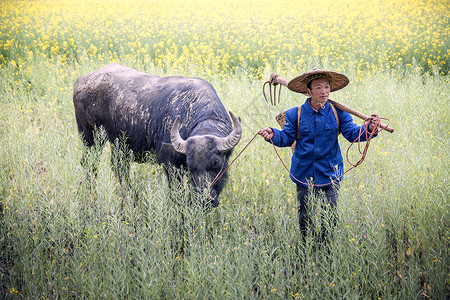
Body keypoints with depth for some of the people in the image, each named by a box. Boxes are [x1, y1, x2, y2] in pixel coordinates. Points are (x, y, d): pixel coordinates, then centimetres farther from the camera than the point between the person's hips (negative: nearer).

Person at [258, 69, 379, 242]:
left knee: (330, 217, -3)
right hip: (304, 174, 1)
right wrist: (273, 135, -20)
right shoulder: (296, 114, -2)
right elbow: (287, 137, 1)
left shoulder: (338, 113, -3)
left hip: (329, 174, -1)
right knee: (305, 217, 11)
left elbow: (352, 133, -8)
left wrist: (369, 129, -28)